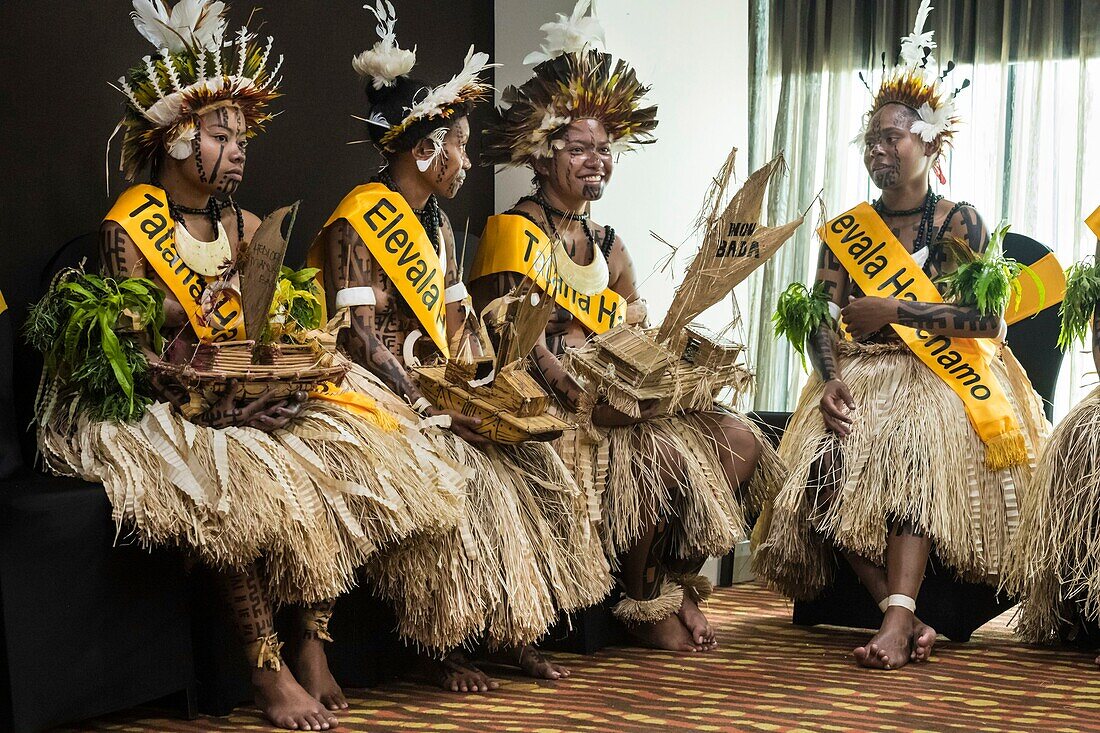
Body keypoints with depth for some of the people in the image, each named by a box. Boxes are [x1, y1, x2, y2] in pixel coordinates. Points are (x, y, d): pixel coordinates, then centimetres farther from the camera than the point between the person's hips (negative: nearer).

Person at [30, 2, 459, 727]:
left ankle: (313, 641, -13)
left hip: (249, 394, 6)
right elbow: (129, 357, -12)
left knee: (343, 460, -18)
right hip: (162, 413, -6)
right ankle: (268, 669, -25)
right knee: (246, 484, -34)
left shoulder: (244, 227, 12)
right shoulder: (129, 230, -6)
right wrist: (218, 391, -23)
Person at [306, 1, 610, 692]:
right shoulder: (356, 225, -10)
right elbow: (360, 337, -17)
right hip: (380, 392, -8)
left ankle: (512, 629, -4)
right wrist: (434, 408, -23)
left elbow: (458, 324, 15)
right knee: (463, 474, -29)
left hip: (437, 388, 8)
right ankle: (445, 647, -18)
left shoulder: (437, 226, 18)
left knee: (534, 466, -8)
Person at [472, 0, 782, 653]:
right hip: (549, 407, -8)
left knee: (738, 438, -8)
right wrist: (586, 401, -26)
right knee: (665, 454, -28)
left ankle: (677, 586, 0)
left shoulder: (607, 246, 20)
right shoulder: (513, 232, -5)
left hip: (614, 396, 8)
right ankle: (644, 605, -8)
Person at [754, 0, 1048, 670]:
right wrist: (830, 381, -14)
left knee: (912, 449, -36)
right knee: (824, 467, -26)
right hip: (859, 381, 4)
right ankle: (911, 621, -27)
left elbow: (990, 317, -9)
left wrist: (892, 310, -13)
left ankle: (897, 620, -44)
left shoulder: (960, 223, 2)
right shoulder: (844, 232, 13)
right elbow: (821, 323, 6)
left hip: (942, 381, -4)